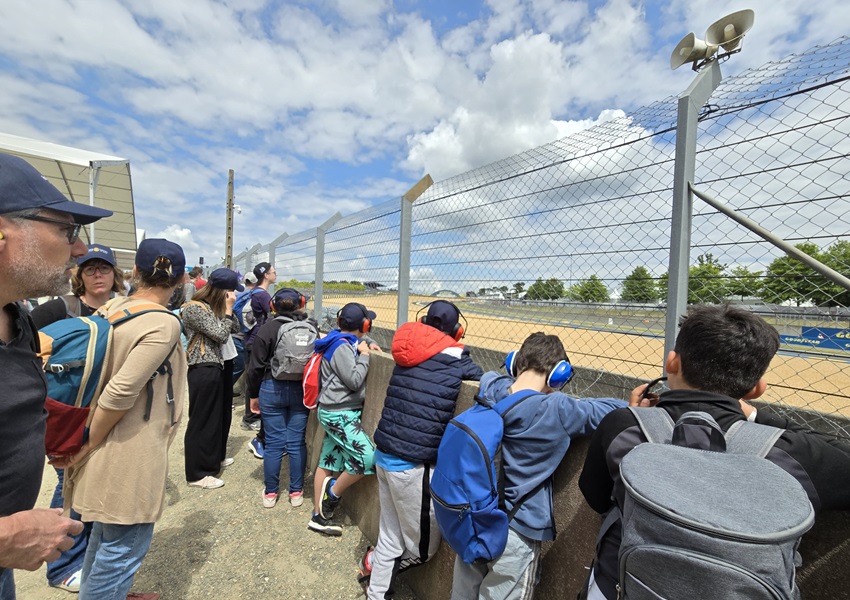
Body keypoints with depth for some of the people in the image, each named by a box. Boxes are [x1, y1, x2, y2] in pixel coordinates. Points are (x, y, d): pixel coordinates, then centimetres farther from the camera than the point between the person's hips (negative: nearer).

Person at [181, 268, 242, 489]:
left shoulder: (214, 306, 10)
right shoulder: (194, 308, -16)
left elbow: (235, 328, 9)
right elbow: (221, 335, -19)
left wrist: (227, 308, -1)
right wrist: (228, 308, -13)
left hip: (219, 365, 9)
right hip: (204, 369, -9)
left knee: (220, 415, 20)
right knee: (203, 421, 3)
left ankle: (215, 458, 40)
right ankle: (197, 474, 19)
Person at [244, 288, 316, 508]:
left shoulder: (268, 328, -8)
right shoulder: (312, 327, -4)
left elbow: (256, 367, -5)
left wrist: (253, 395, 8)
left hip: (272, 390, -1)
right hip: (302, 391, 1)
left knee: (273, 442, 11)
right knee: (297, 442, 11)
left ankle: (270, 492, 26)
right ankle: (296, 492, 23)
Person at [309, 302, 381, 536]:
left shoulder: (343, 341, 10)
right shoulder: (342, 346, -18)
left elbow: (355, 339, 34)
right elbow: (354, 381, -21)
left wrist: (367, 343, 14)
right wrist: (364, 356, -10)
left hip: (339, 412, 10)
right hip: (339, 413, -10)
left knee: (328, 462, 16)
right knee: (367, 457, -12)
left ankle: (319, 516, 28)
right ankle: (333, 493, 9)